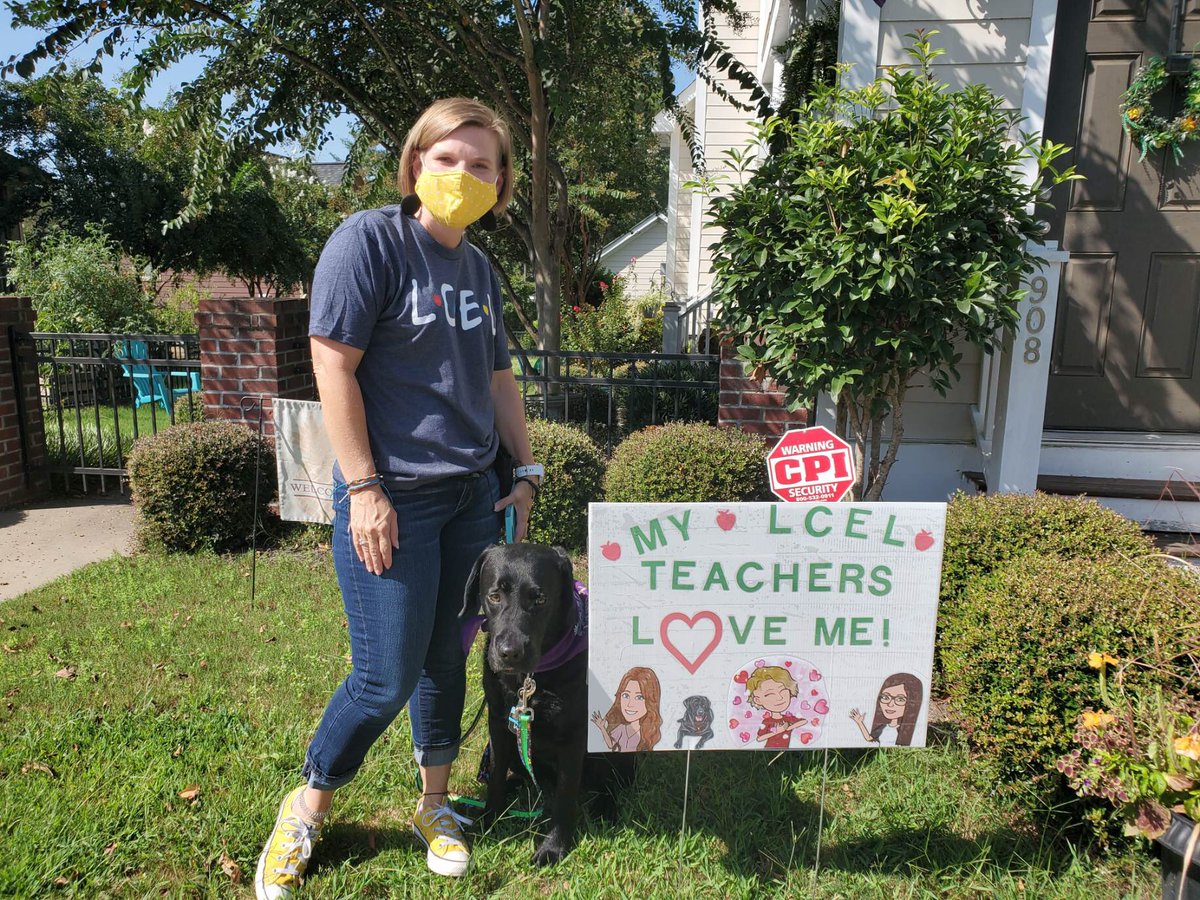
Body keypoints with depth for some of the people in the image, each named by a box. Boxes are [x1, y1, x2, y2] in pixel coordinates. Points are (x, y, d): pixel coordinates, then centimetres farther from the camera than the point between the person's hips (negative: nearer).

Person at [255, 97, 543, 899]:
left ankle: (435, 805, 36)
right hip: (394, 497, -6)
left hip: (473, 495, 6)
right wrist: (364, 488, -15)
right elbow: (334, 364, -13)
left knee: (448, 659, 15)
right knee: (386, 679, 1)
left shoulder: (480, 270, 11)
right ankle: (308, 809, 29)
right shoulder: (370, 240, -9)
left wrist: (527, 471, 12)